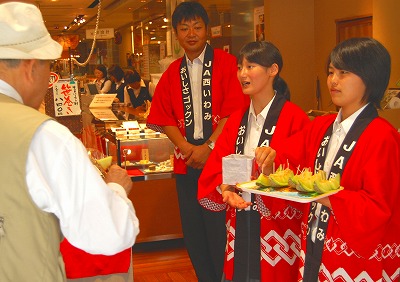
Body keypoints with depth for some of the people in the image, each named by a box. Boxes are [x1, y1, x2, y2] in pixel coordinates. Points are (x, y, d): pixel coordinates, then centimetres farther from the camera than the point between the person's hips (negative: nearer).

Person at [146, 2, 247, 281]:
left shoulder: (226, 63, -2)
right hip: (186, 162, 5)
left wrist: (209, 146, -14)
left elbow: (234, 110, -8)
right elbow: (164, 117, 8)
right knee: (192, 228, 10)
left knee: (218, 225, -3)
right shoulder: (172, 73, 12)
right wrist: (185, 147, -8)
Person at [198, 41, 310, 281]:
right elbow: (217, 165, 6)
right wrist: (224, 188, -13)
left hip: (277, 225, -5)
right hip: (240, 223, 6)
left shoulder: (294, 119, -10)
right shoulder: (237, 119, 9)